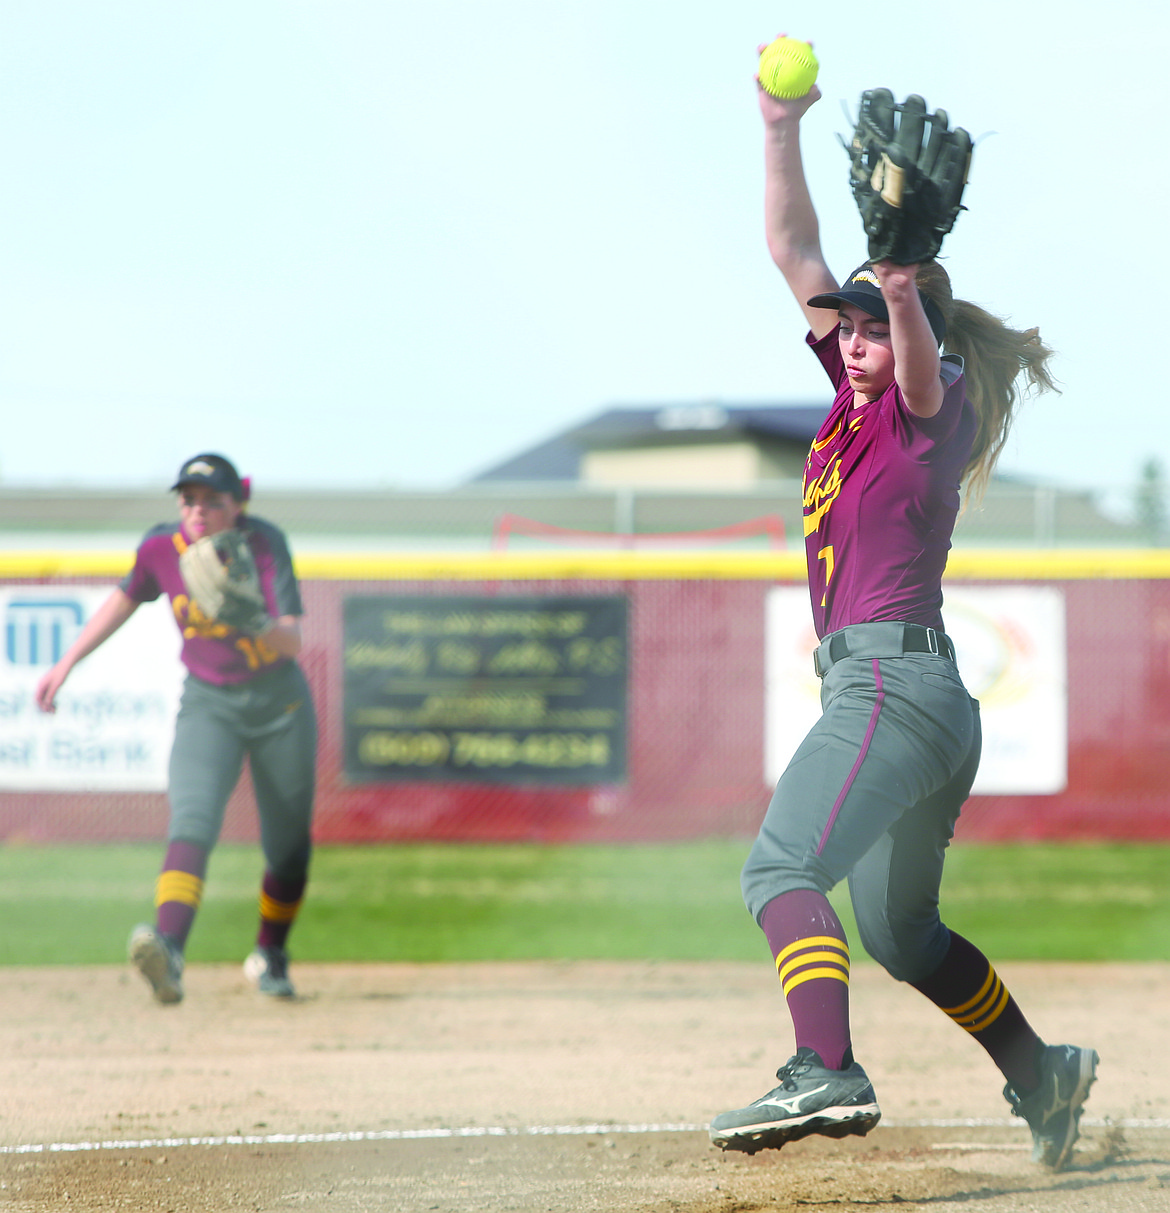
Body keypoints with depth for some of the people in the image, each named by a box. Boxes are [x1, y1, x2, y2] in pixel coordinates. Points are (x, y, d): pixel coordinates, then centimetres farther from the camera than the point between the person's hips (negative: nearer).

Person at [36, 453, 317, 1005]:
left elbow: (292, 642, -31)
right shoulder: (161, 548, -12)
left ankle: (270, 956, 36)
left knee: (287, 846, 9)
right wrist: (66, 664, 11)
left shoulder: (265, 546, -22)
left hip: (279, 705, -1)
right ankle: (168, 951, -45)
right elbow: (125, 598, 10)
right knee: (191, 821, -24)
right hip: (208, 706, 1)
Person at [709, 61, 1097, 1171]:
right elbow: (795, 253, 14)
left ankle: (826, 1074, -43)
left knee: (782, 865, -26)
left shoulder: (931, 407, -6)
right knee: (897, 930, 20)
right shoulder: (857, 395, 15)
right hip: (934, 704, 10)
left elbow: (925, 368, -31)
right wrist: (781, 130, 6)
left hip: (892, 679, -10)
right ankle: (1041, 1075, 31)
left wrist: (906, 297, -52)